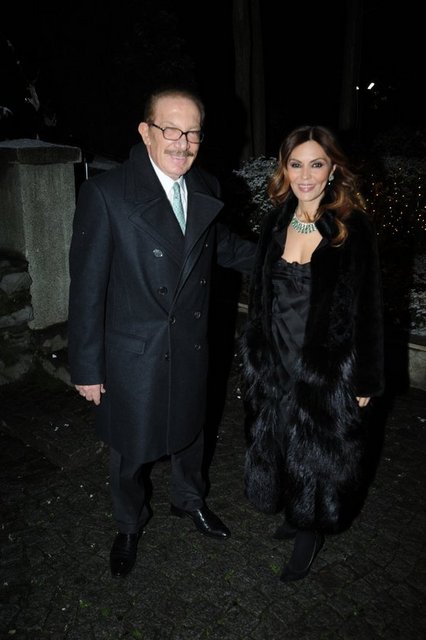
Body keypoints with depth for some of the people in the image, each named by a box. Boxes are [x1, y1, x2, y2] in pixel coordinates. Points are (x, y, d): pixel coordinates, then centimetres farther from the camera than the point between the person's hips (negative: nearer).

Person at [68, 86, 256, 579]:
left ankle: (189, 500, 56)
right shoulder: (105, 193, -18)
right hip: (133, 354, -4)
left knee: (189, 431, 26)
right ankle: (129, 525, 47)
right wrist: (87, 368, -13)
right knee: (130, 451, 17)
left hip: (191, 347, 5)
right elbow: (86, 287, -16)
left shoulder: (207, 189, -1)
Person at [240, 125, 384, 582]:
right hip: (276, 363, 5)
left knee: (320, 452, 12)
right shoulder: (276, 222, 1)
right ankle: (295, 515, 45)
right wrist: (255, 354, 8)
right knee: (281, 446, 19)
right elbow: (260, 296, 7)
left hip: (329, 367, -4)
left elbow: (368, 308, -10)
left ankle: (310, 532, 37)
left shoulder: (353, 228, -12)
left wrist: (365, 379, -9)